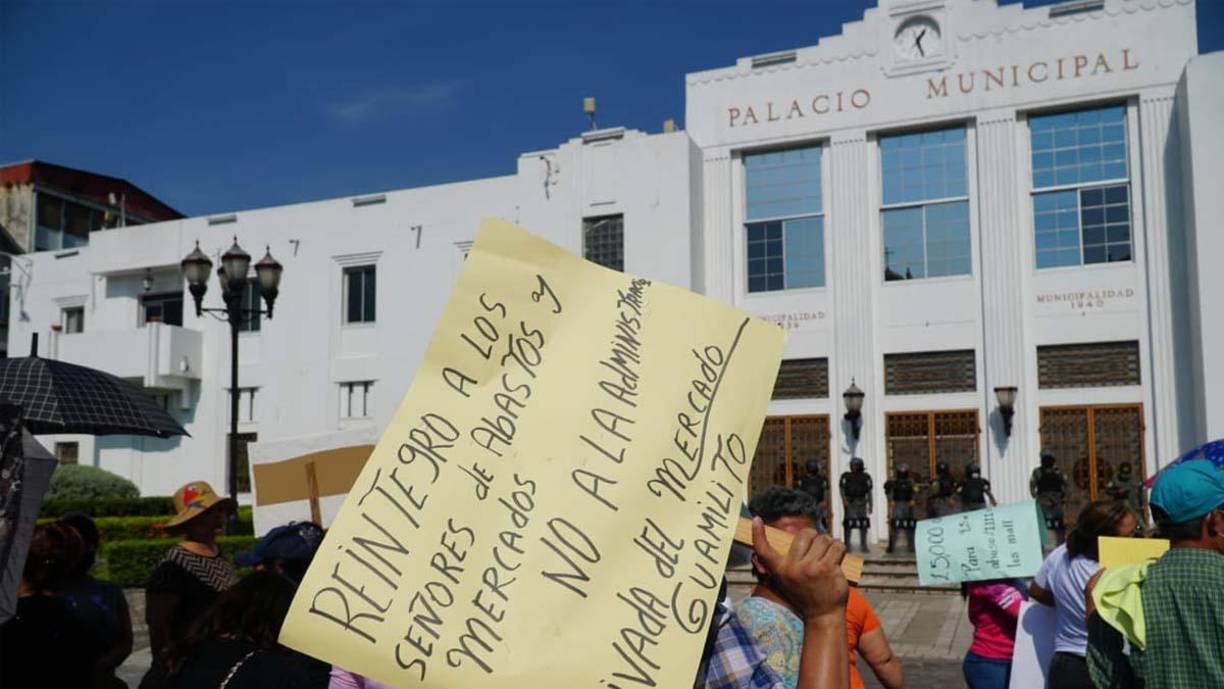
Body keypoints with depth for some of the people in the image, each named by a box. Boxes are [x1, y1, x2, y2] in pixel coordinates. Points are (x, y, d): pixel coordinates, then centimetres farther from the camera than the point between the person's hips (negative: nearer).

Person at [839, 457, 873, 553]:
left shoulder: (865, 477, 5)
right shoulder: (846, 476, 2)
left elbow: (869, 492, 7)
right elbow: (842, 489, -1)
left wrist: (870, 505, 4)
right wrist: (844, 500, -16)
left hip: (861, 502, 1)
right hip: (849, 502, -1)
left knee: (863, 523, -2)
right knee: (848, 523, -5)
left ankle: (864, 545, 5)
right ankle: (847, 545, 0)